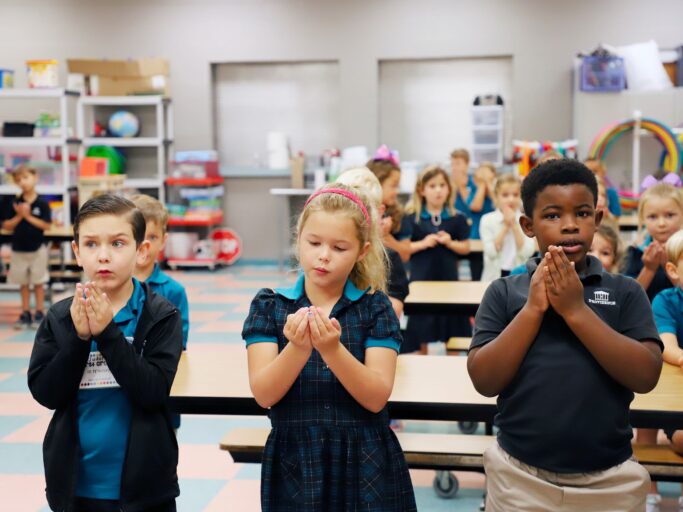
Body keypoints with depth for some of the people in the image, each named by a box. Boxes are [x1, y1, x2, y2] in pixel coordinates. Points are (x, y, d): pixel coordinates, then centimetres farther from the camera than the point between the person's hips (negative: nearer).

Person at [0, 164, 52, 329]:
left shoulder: (42, 203, -8)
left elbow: (46, 225, -12)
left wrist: (28, 216, -18)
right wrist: (19, 216, -16)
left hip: (38, 248, -2)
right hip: (19, 249, 3)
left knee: (38, 282, 7)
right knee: (23, 283, 11)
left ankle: (39, 313, 16)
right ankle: (25, 313, 20)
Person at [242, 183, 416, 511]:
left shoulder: (375, 307, -3)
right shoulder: (269, 305, -2)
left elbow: (377, 398, -12)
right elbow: (264, 395, -10)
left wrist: (333, 349, -27)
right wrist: (298, 348, -27)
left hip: (365, 465, 0)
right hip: (293, 465, 1)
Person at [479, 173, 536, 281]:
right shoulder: (487, 220, -2)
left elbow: (527, 252, -11)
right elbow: (491, 252, -12)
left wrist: (514, 225, -14)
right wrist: (505, 226, -14)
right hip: (494, 276, 0)